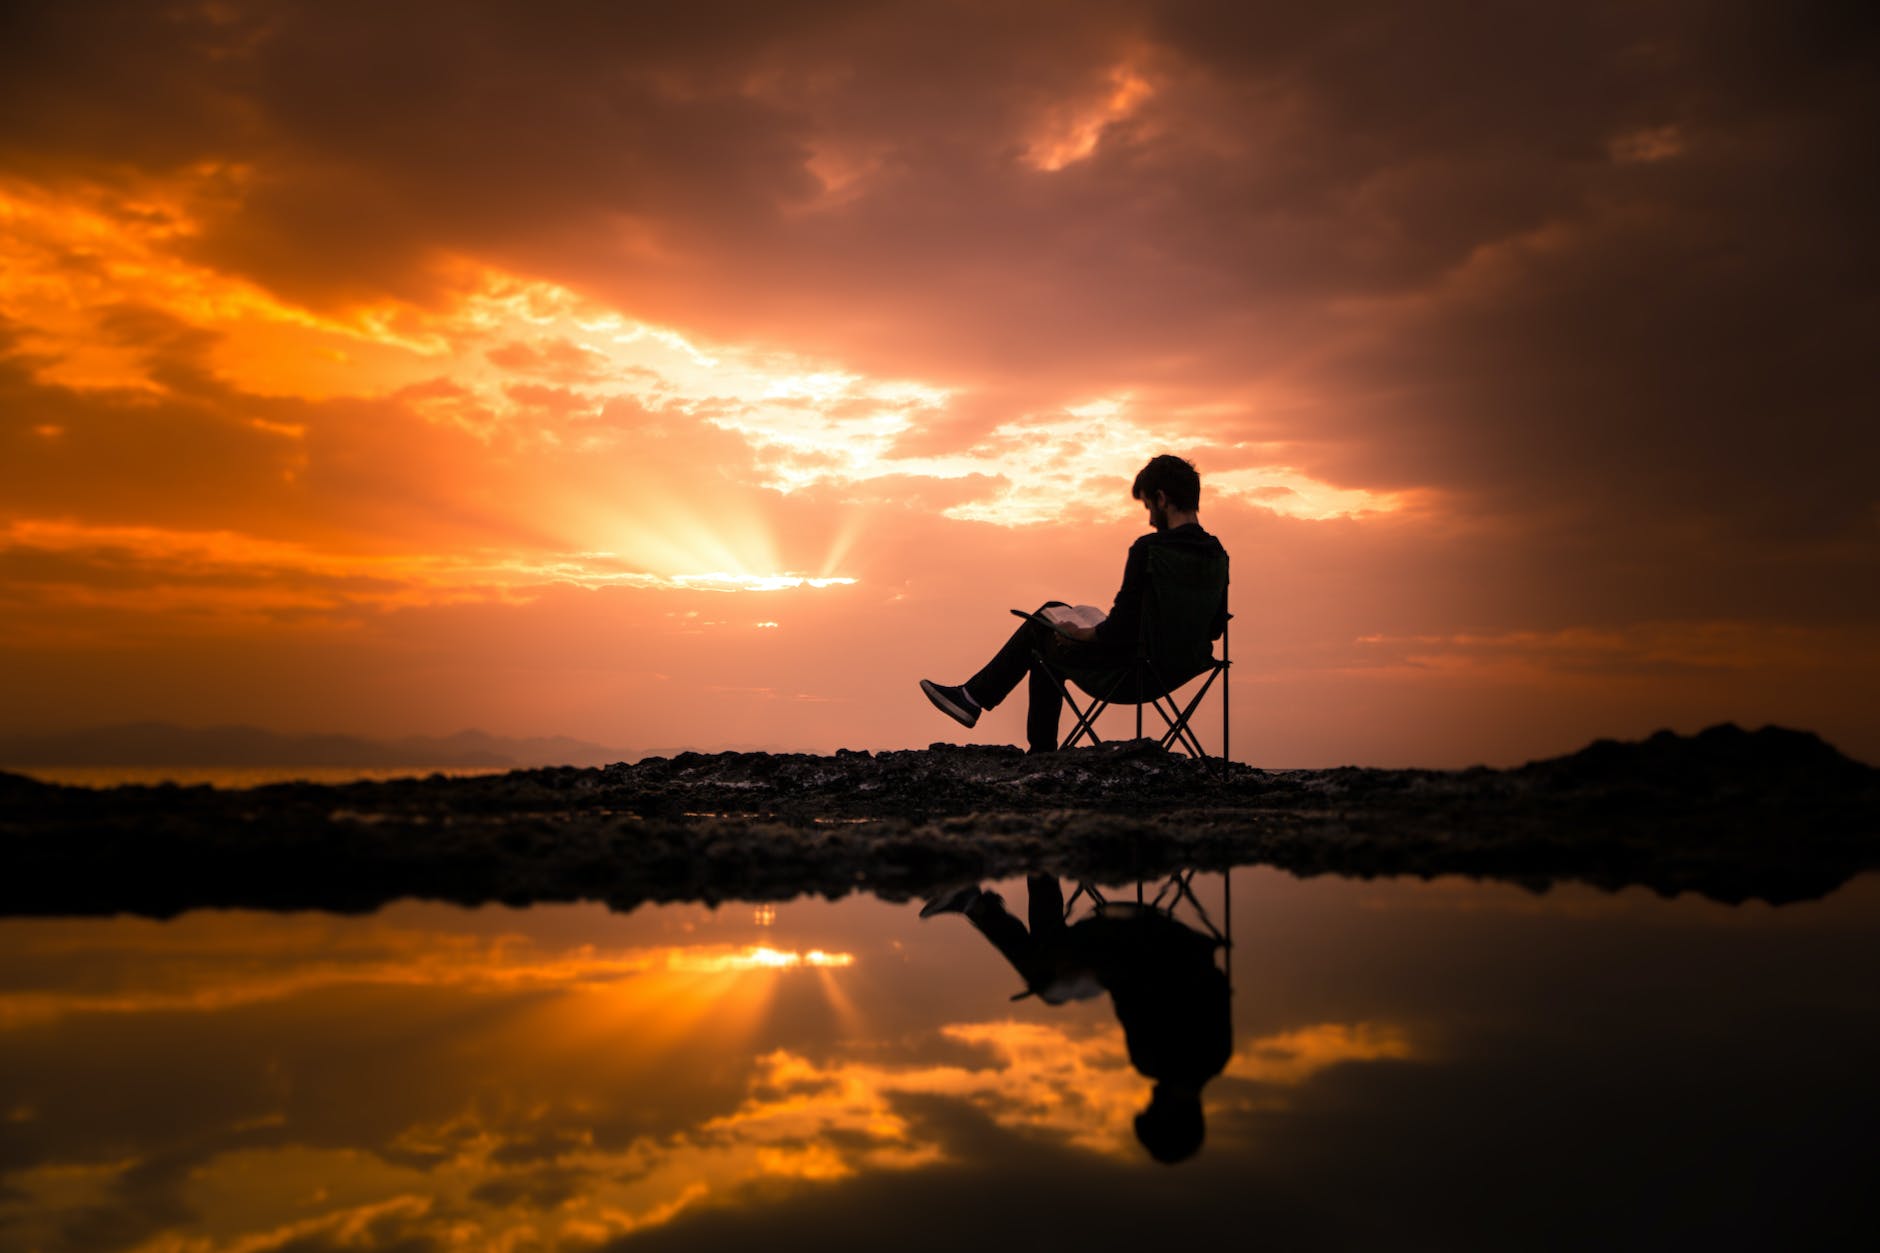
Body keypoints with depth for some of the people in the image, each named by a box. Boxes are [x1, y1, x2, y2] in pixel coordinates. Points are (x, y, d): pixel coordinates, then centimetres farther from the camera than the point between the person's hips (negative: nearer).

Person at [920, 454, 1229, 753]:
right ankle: (1041, 751, 36)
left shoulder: (1149, 550, -25)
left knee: (1038, 633, 16)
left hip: (1128, 675, -8)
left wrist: (1079, 634, -6)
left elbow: (1119, 631, -26)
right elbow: (1214, 628, 10)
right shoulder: (1216, 553, 0)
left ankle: (974, 698, 35)